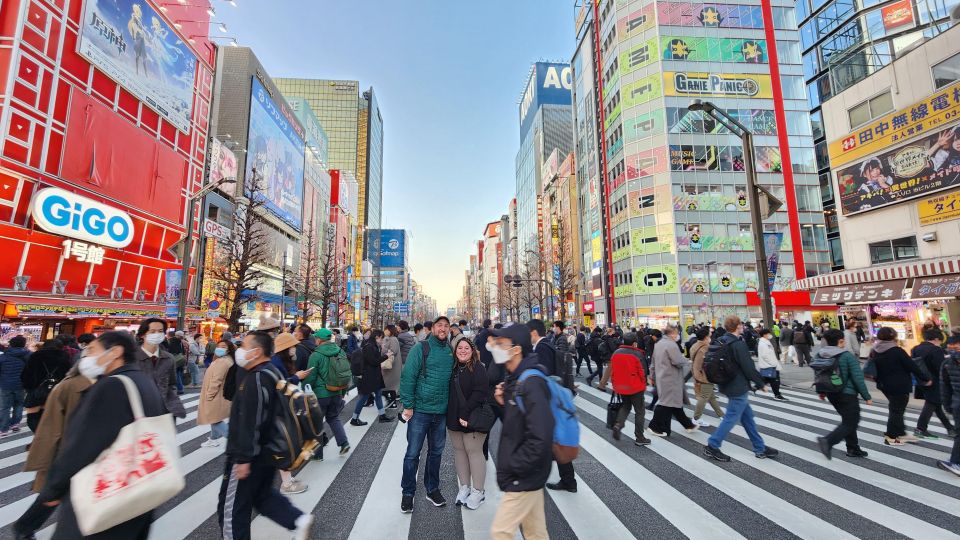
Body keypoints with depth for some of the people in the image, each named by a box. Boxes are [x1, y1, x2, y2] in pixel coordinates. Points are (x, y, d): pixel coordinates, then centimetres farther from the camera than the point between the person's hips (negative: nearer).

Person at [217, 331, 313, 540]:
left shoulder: (256, 379, -24)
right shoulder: (273, 372, 8)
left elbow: (250, 424, -27)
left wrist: (243, 459, -23)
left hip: (251, 456, -10)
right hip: (267, 452, 10)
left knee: (231, 507, 8)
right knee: (262, 495, 23)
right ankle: (298, 520, 16)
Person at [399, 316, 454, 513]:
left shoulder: (450, 352, 5)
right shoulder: (421, 348, -10)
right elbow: (407, 377, -13)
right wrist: (408, 405, -14)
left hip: (441, 412, 5)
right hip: (420, 410, -4)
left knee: (436, 452, 17)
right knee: (413, 453, 7)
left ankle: (432, 489, 35)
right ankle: (408, 493, 25)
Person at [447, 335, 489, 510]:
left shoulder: (478, 369, -11)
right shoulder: (453, 368, 8)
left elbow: (479, 393, -18)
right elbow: (450, 392, 13)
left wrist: (465, 414, -22)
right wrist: (453, 416, 4)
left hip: (472, 419, -6)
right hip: (454, 419, 6)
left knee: (474, 452, 1)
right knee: (459, 451, 13)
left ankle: (478, 491, 16)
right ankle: (464, 487, 27)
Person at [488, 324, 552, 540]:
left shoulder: (531, 383, -25)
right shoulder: (515, 379, 4)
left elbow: (540, 438, -29)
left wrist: (513, 466, -19)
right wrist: (505, 403, -3)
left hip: (523, 476, -8)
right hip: (525, 474, 8)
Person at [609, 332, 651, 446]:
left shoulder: (616, 353, 1)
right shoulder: (638, 354, -13)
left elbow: (612, 371, 5)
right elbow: (642, 371, -11)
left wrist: (614, 384, 15)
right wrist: (644, 384, 5)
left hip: (621, 387, 5)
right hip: (635, 387, -5)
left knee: (625, 406, 24)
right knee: (639, 411, 8)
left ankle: (618, 424, 1)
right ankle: (639, 438, 11)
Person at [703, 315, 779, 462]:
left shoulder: (720, 342, 6)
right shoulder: (738, 345, -20)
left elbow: (709, 356, 12)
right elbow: (749, 368, -19)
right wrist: (761, 384, -4)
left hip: (728, 385, 9)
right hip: (738, 388, -9)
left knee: (747, 417, 18)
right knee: (731, 418, -1)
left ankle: (760, 448, 29)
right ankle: (711, 447, 4)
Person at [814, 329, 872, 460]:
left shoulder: (819, 355, 2)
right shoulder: (848, 356, -16)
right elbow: (858, 378, -15)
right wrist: (867, 396, -5)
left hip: (831, 394, 7)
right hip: (847, 394, -7)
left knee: (848, 420, 21)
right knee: (851, 422, -1)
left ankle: (853, 449, 26)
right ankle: (827, 441, -18)